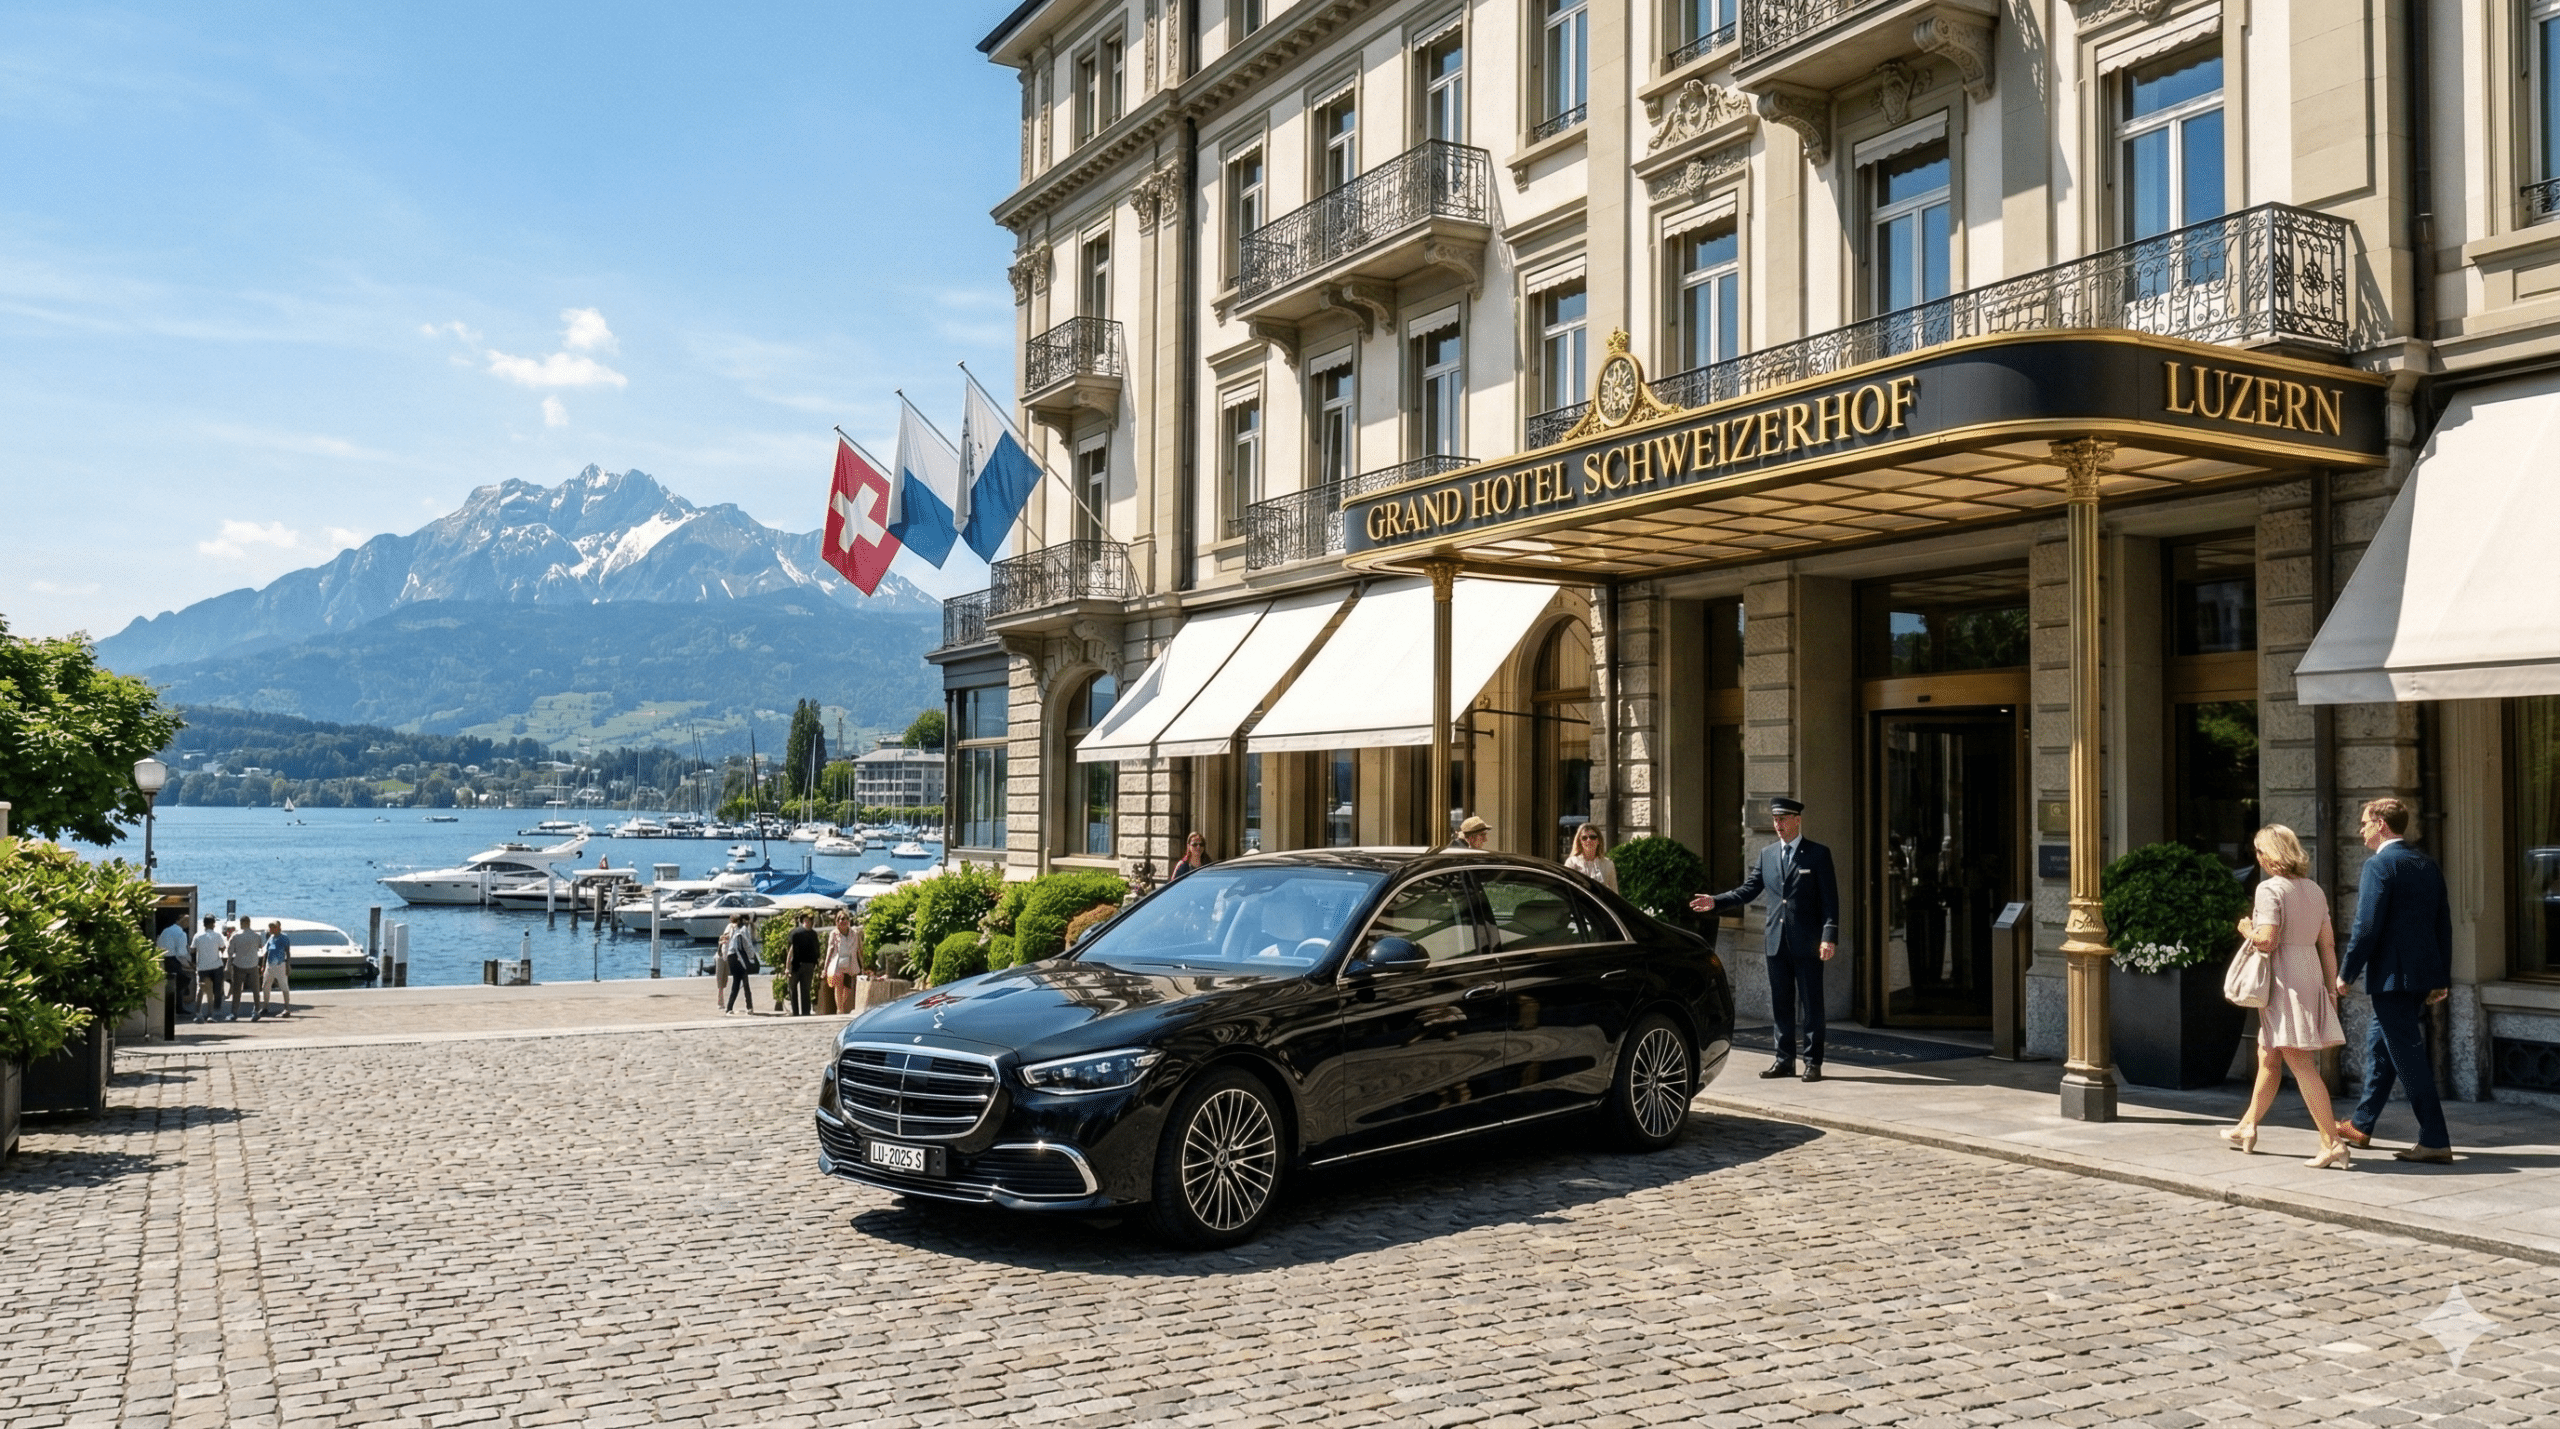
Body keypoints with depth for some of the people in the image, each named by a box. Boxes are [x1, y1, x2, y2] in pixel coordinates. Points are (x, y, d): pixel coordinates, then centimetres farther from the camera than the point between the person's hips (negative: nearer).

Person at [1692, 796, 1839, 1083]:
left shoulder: (1818, 854, -2)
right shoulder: (1767, 855, 12)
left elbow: (1829, 899, -6)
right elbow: (1748, 890, 13)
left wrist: (1829, 936, -15)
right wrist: (1716, 902, 0)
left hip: (1807, 942, -5)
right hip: (1777, 941, 5)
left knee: (1810, 1005, 0)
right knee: (1781, 1005, 9)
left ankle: (1813, 1062, 7)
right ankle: (1785, 1060, 17)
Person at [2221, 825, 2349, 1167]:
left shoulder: (2270, 888, -13)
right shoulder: (2314, 889, 11)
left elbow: (2267, 940, -22)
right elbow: (2328, 944, 11)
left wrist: (2246, 930, -1)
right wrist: (2332, 989, 14)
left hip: (2284, 981, -9)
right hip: (2311, 975, 9)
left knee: (2301, 1063, -8)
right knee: (2267, 1057, 20)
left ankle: (2332, 1142, -11)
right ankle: (2247, 1127, 31)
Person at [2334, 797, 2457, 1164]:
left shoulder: (2379, 865, -14)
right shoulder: (2427, 865, 12)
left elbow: (2367, 926, -18)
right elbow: (2443, 924, 14)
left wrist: (2346, 974, -10)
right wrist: (2442, 979, 18)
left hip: (2392, 975, -9)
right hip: (2424, 975, 9)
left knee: (2409, 1056, -5)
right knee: (2379, 1043, 20)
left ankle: (2435, 1141, -4)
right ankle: (2361, 1125, 30)